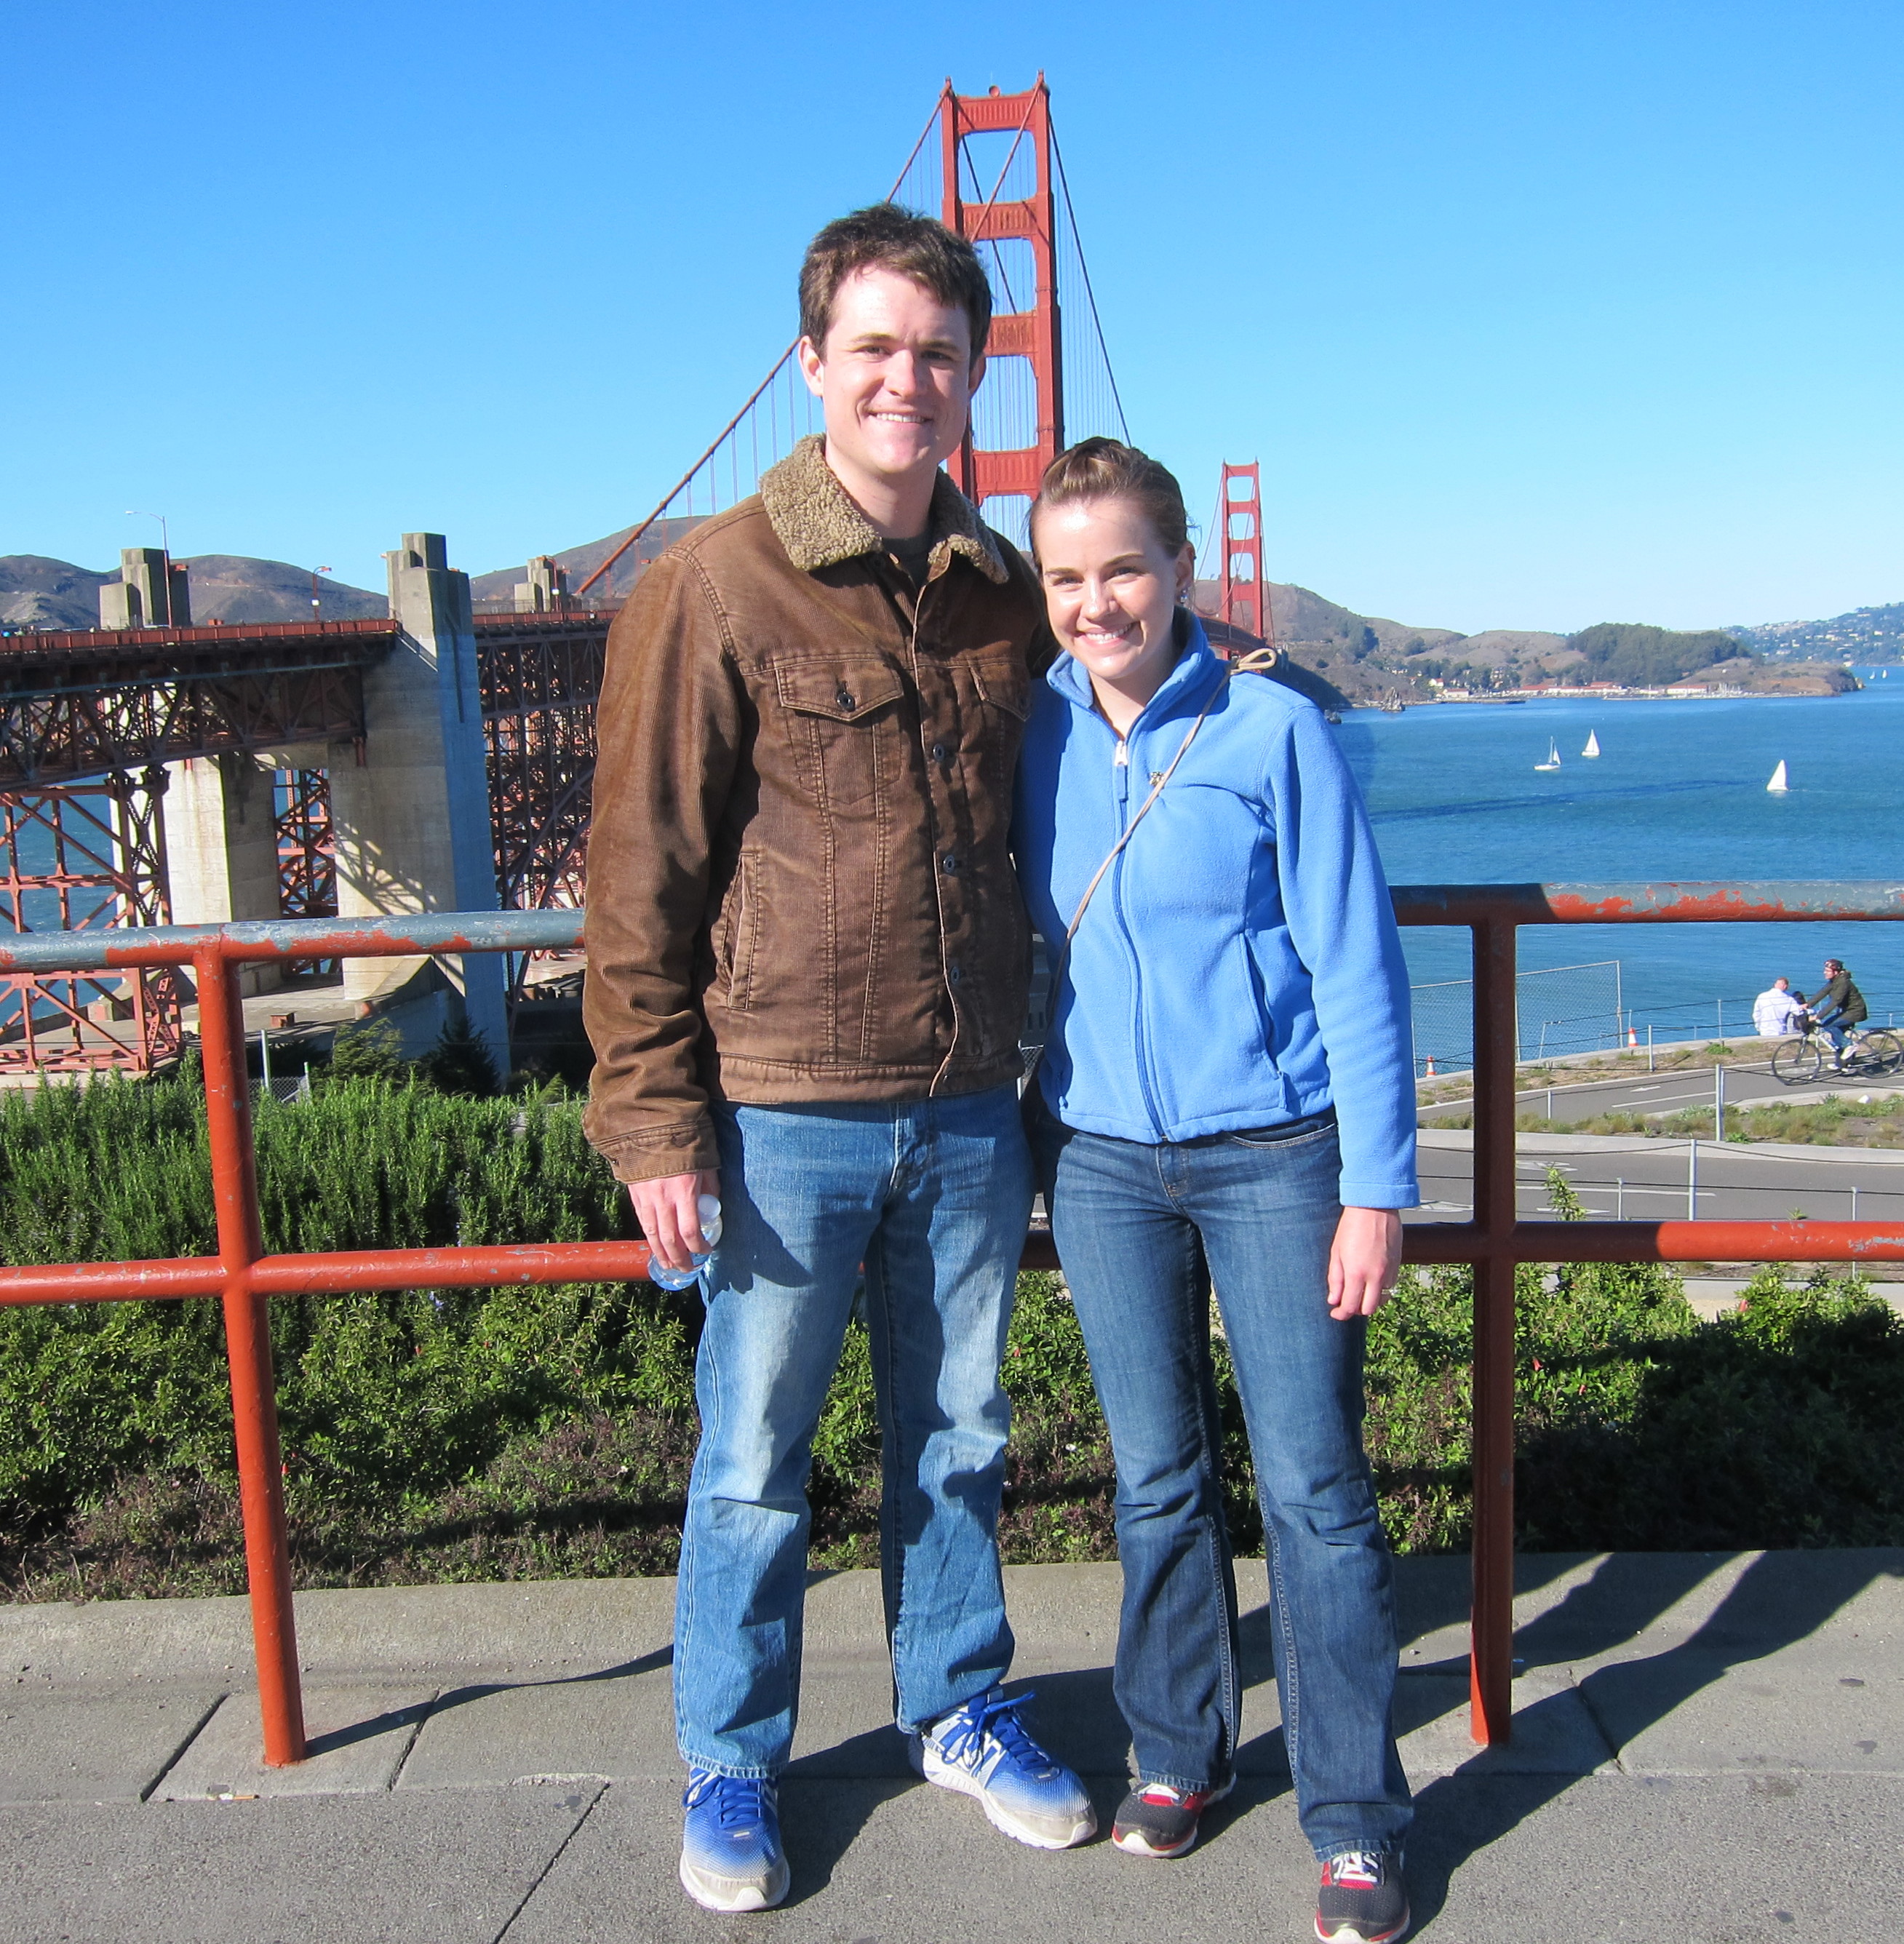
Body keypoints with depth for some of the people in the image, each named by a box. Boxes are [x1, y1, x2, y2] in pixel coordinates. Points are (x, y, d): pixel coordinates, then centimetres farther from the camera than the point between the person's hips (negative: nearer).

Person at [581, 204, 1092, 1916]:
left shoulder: (1005, 591, 7)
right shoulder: (716, 587, -8)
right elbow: (640, 876, -9)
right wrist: (657, 1126, -11)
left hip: (970, 1113, 4)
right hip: (784, 1113, -4)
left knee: (957, 1440, 19)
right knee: (754, 1465, 11)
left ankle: (961, 1711, 41)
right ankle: (731, 1766, 33)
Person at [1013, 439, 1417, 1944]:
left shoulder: (1276, 732, -7)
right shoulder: (1030, 737, 2)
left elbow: (1356, 968, -7)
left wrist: (1378, 1186, -10)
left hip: (1275, 1154, -3)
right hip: (1100, 1160, 3)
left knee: (1314, 1487, 3)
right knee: (1157, 1479, 14)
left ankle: (1356, 1820, 19)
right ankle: (1179, 1751, 33)